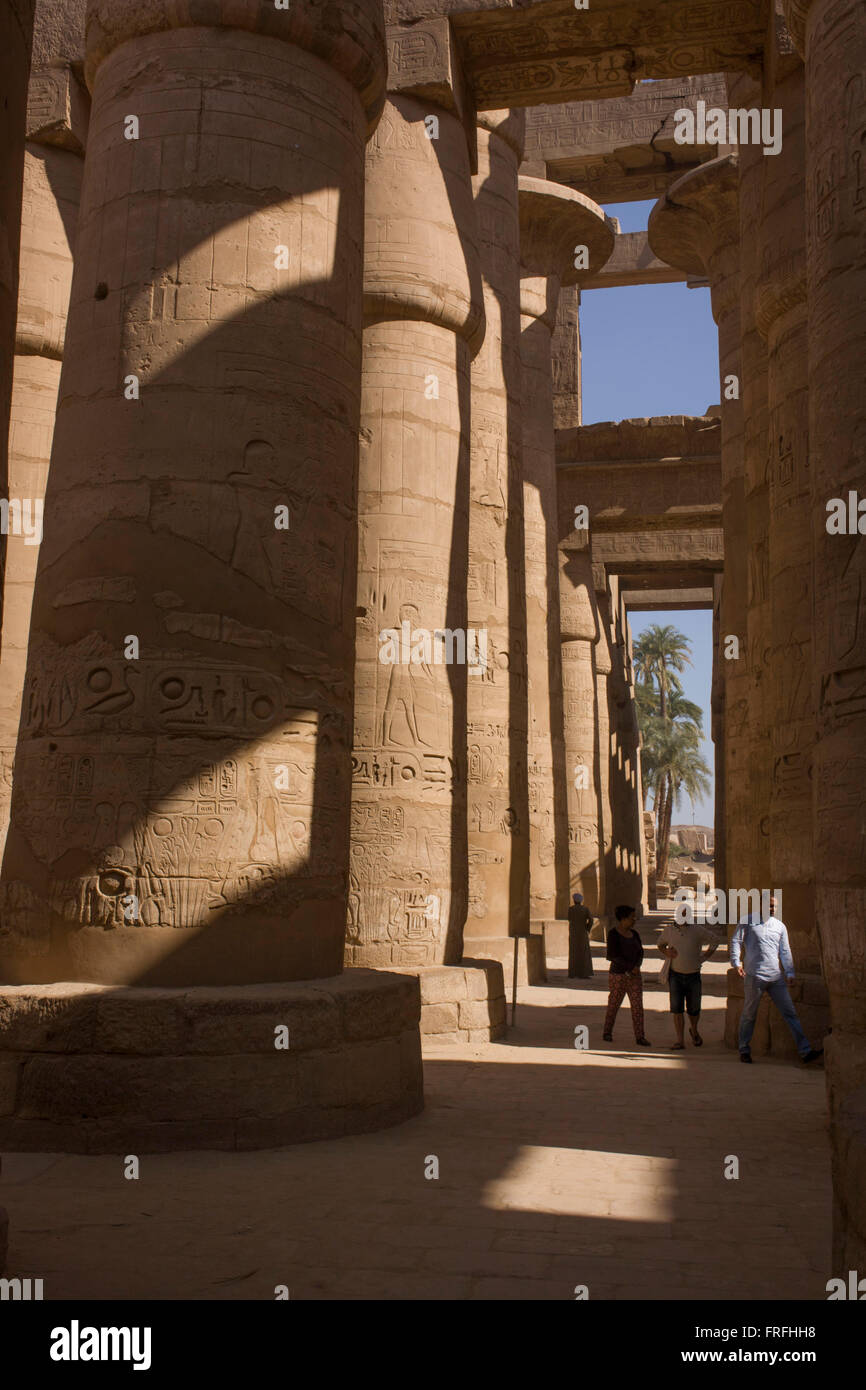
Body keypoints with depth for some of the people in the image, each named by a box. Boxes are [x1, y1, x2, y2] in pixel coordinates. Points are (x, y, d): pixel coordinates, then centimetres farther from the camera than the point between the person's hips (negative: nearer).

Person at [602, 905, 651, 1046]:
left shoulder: (634, 934, 8)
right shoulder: (613, 934, -11)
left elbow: (640, 953, 8)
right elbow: (613, 956, -17)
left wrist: (637, 967, -11)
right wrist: (631, 967, -17)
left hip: (634, 976, 5)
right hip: (618, 975, -5)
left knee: (638, 1006, -4)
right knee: (614, 1005, 7)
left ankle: (640, 1037, -3)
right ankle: (607, 1032, 25)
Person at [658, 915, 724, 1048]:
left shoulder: (698, 930, -6)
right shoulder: (669, 930, -1)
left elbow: (715, 941, 7)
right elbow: (661, 944, 19)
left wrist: (705, 956, 0)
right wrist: (666, 952, -3)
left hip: (693, 976, 0)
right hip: (675, 975, 0)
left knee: (694, 1009, 9)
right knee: (676, 1009, -7)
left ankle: (694, 1030, 38)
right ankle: (680, 1040, -1)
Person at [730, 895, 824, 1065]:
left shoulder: (780, 926, 14)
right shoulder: (747, 921, 3)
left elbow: (785, 951, 18)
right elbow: (736, 941, 1)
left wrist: (790, 972, 10)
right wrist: (736, 961, -12)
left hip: (776, 976, 4)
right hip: (754, 976, -3)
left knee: (790, 1012, 0)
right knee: (749, 1015, 5)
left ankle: (805, 1051, 0)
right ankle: (744, 1050, 19)